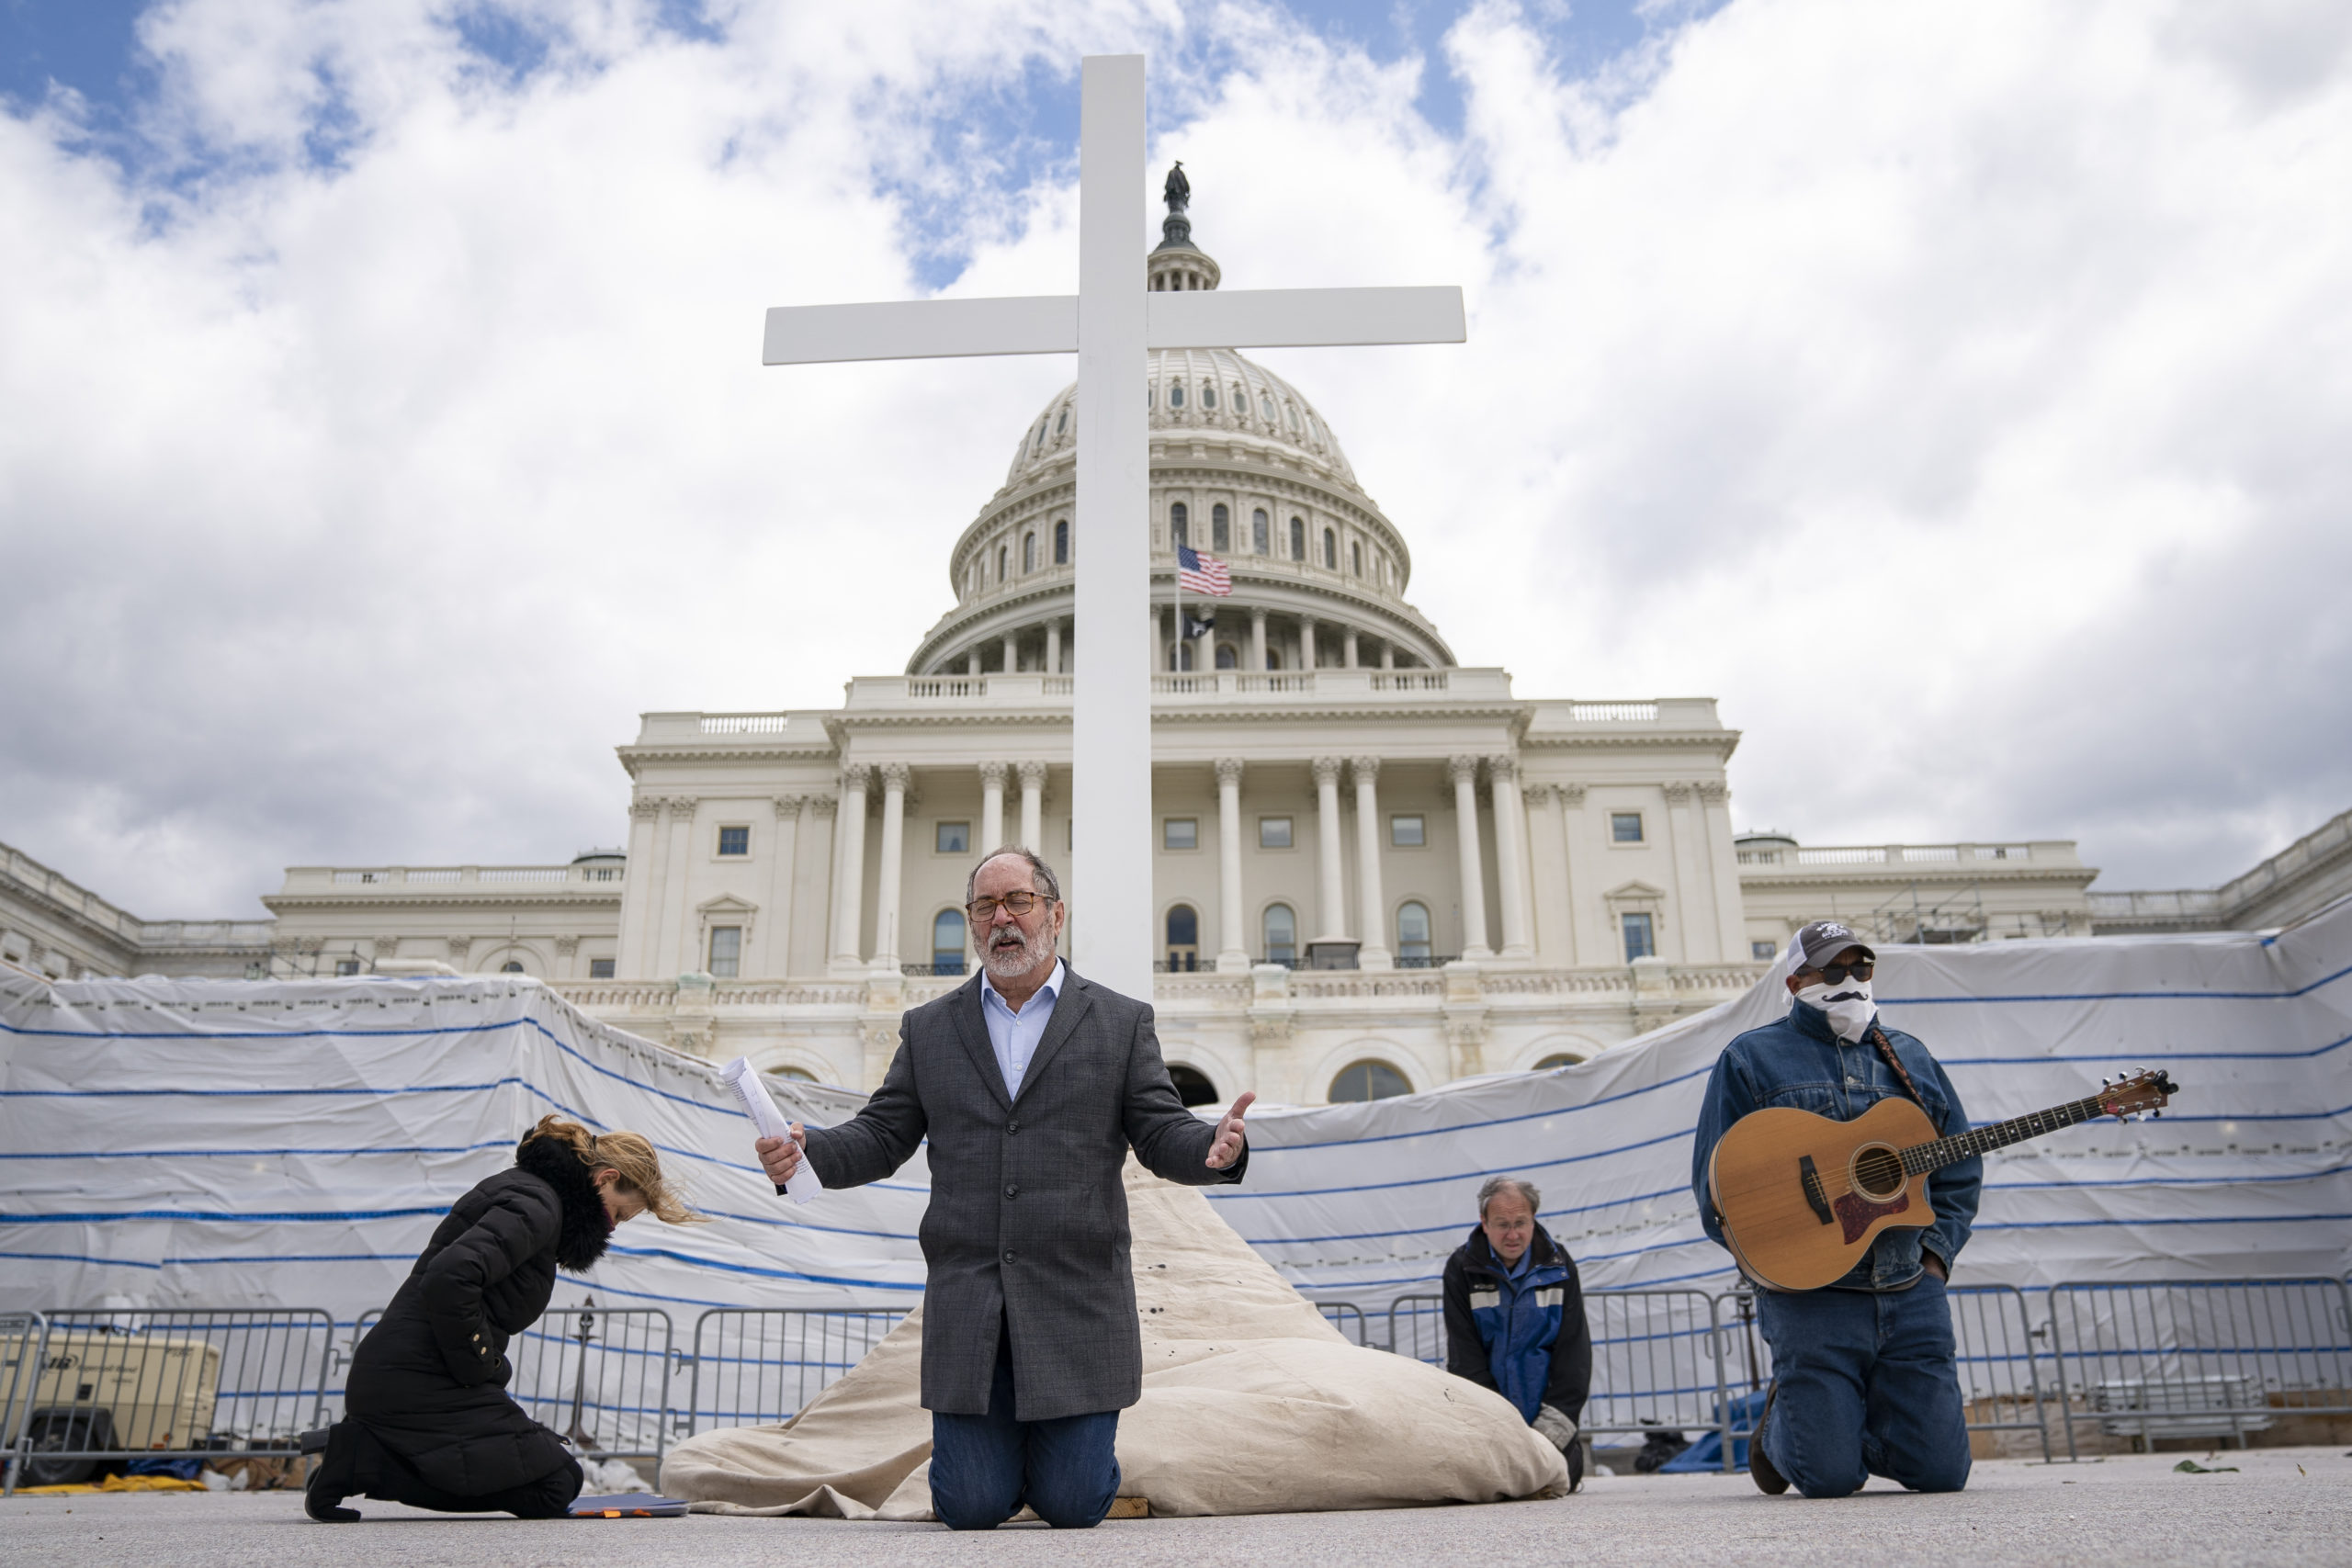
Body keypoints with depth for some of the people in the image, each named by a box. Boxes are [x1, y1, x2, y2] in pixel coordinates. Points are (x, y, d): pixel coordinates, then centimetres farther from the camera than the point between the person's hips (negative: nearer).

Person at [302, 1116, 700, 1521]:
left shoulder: (520, 1187, 19)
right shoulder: (537, 1204, -13)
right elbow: (450, 1278, -28)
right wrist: (476, 1365, -15)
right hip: (420, 1385, -10)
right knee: (556, 1484, -8)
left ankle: (366, 1446, 5)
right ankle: (362, 1457, -10)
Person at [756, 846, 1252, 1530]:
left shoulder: (1121, 1022, 5)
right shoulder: (929, 1029, 10)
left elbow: (1163, 1135, 0)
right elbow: (881, 1138, 7)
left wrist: (1215, 1149, -23)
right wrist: (806, 1152, -14)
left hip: (1077, 1303, -1)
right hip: (967, 1307, 1)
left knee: (1073, 1505, 0)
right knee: (971, 1507, 0)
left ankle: (1067, 1433, 33)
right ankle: (996, 1434, 33)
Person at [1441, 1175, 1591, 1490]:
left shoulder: (1559, 1266, -3)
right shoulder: (1462, 1268, -8)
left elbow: (1573, 1351, -4)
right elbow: (1465, 1355, -9)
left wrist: (1550, 1431, -12)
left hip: (1544, 1402, 1)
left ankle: (1571, 1452, 24)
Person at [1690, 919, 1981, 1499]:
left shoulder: (1907, 1056, 17)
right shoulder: (1751, 1059, 2)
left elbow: (1959, 1168, 20)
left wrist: (1935, 1253, 6)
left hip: (1911, 1292, 4)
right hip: (1810, 1296, -4)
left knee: (1941, 1469, -2)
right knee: (1828, 1477, -10)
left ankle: (1863, 1416, 29)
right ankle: (1779, 1424, 24)